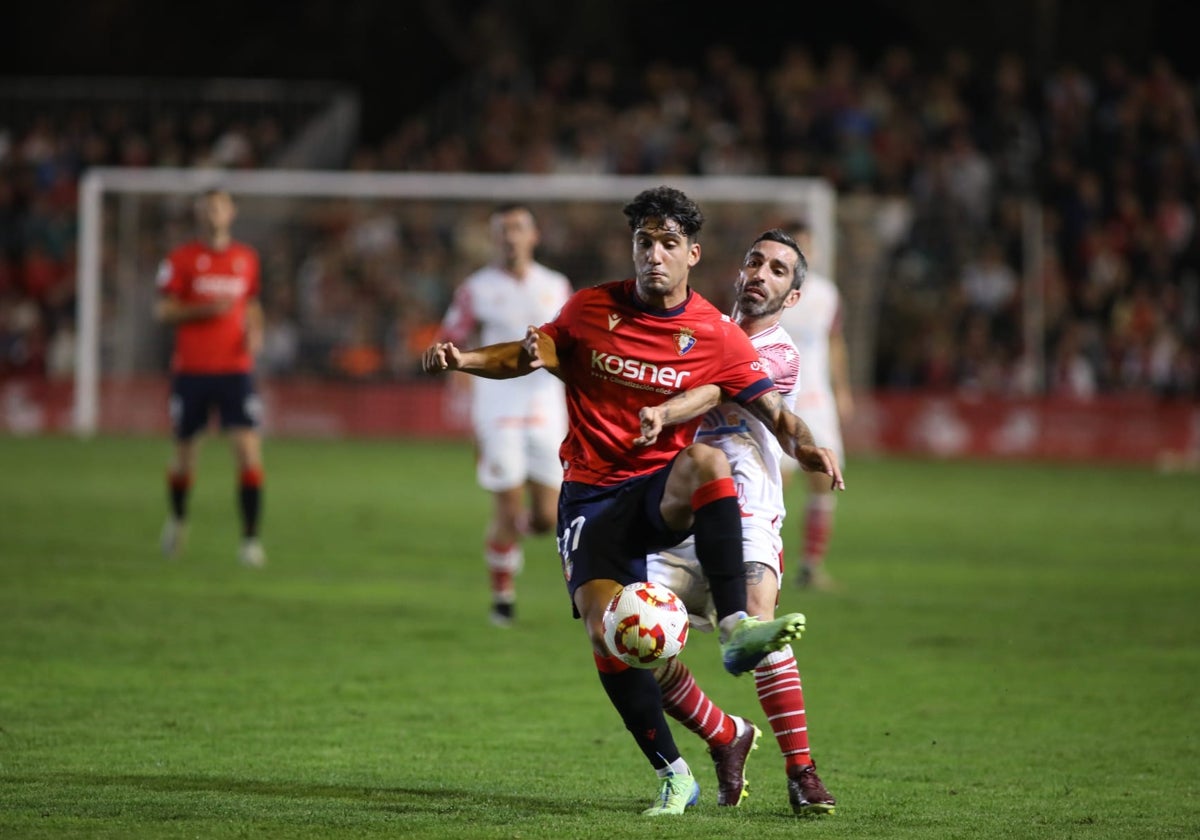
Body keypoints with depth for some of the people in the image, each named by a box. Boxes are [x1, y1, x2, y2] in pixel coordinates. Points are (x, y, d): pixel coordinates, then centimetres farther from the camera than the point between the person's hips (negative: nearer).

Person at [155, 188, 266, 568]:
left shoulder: (247, 258, 10)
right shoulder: (181, 259, 0)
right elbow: (163, 310, -4)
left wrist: (255, 332, 2)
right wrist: (206, 309, -18)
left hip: (236, 369, 1)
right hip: (191, 369, -1)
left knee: (249, 451, -13)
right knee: (184, 452, 8)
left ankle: (250, 538, -11)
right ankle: (178, 518, 37)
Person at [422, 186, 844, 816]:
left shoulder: (715, 336, -3)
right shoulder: (592, 308, 1)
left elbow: (772, 409, -2)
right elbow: (536, 350, 18)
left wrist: (802, 444, -24)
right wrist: (465, 359, 2)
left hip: (662, 490, -1)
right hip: (591, 497, 1)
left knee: (707, 459, -37)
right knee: (604, 632, -18)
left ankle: (736, 629, -44)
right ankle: (673, 776, -6)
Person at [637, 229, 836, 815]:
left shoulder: (780, 355, -5)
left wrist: (664, 411, -44)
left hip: (746, 517, -5)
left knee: (756, 618, -31)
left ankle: (801, 771, -25)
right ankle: (726, 738, 16)